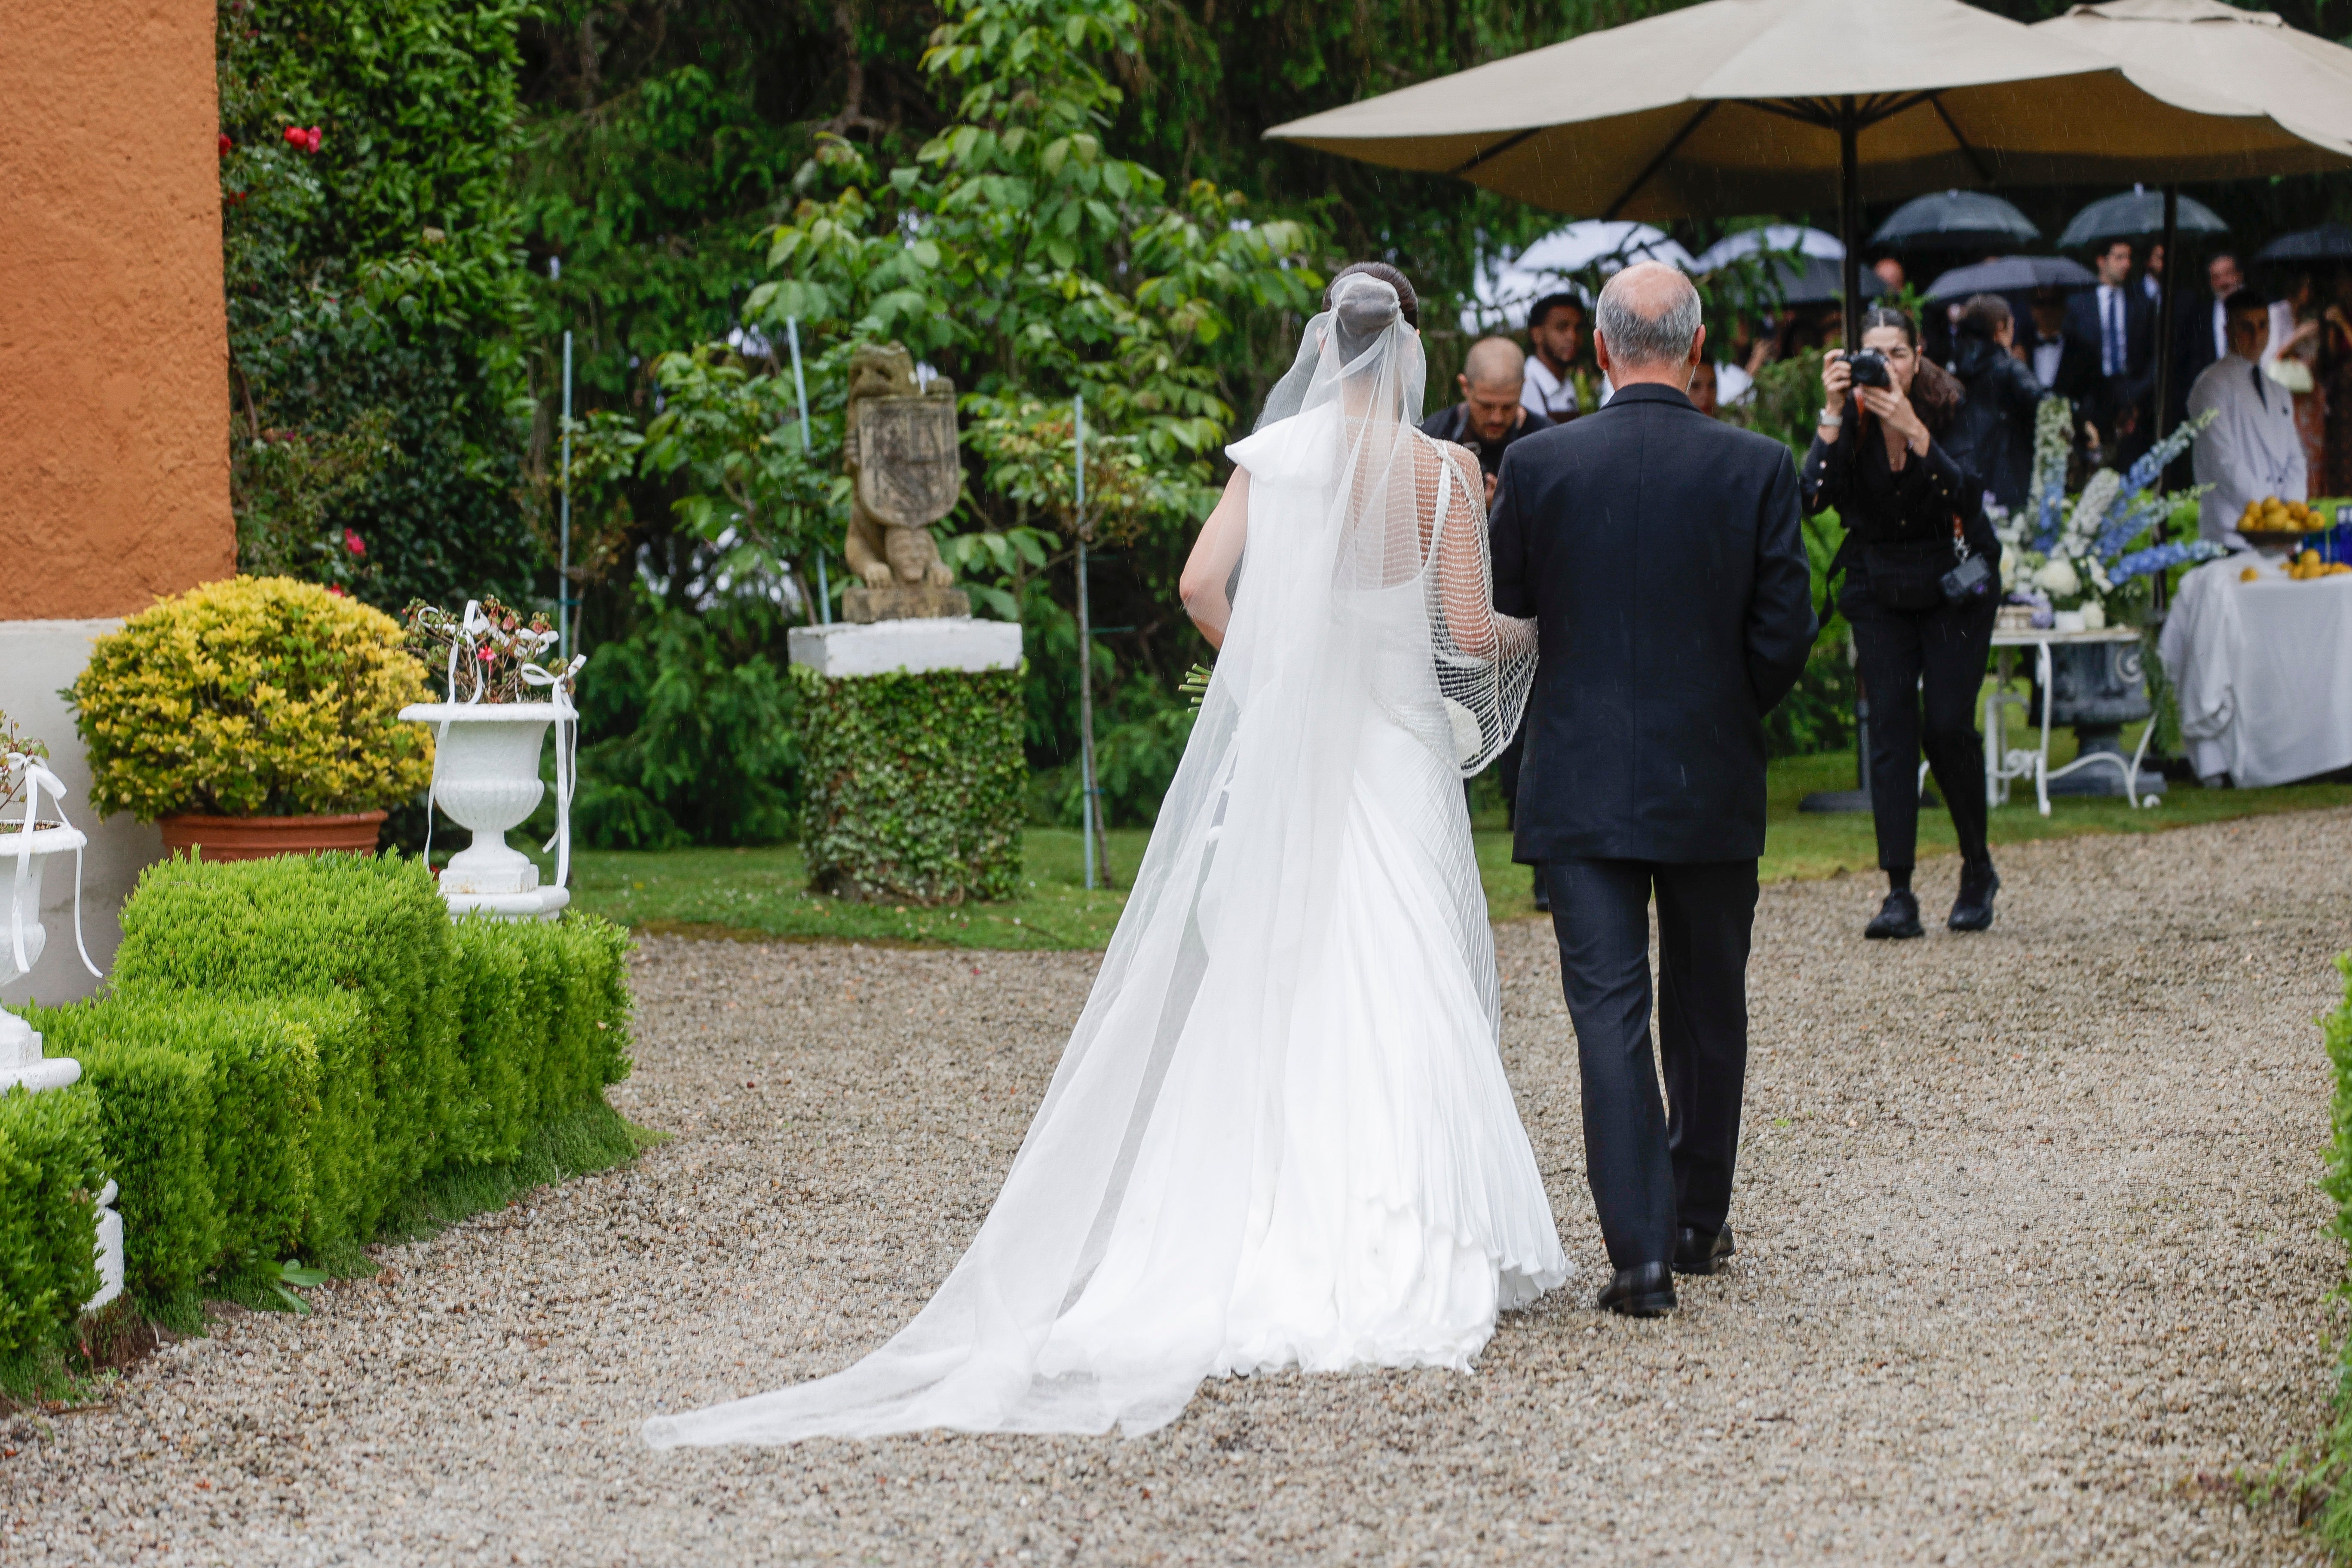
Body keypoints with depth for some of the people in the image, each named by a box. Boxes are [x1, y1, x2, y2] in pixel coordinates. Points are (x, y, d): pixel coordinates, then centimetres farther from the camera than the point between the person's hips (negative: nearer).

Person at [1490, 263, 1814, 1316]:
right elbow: (1786, 629, -5)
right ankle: (1699, 1220, 29)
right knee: (1708, 1008, 17)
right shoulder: (1756, 468, -7)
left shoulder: (1539, 464, -7)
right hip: (1712, 784, 1)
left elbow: (1502, 604, 5)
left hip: (1582, 783, -1)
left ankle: (1640, 1252, -8)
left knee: (1609, 1011, -1)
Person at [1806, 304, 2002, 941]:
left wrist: (1909, 428, -40)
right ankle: (1899, 895, -11)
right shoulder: (1852, 415, -9)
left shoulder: (1949, 409, -14)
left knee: (1948, 725, -10)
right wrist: (1834, 413, -34)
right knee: (1890, 728, -8)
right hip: (1879, 589, 2)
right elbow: (1816, 496, -25)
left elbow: (1964, 494, -30)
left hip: (1954, 584, -2)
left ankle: (1978, 869, 14)